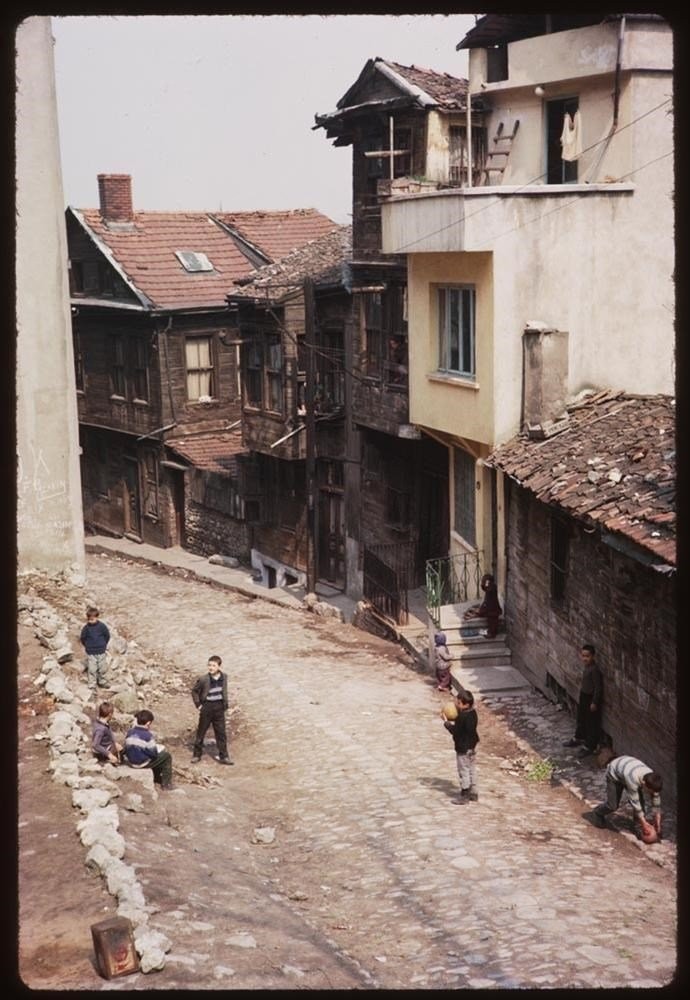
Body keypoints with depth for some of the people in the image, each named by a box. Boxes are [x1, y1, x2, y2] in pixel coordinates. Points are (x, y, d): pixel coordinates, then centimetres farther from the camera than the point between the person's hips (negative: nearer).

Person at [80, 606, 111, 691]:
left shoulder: (102, 626, -10)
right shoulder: (86, 628, -11)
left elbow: (107, 636, 4)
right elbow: (82, 638, 2)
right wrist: (88, 646, 6)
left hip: (101, 652, 2)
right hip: (90, 653, -1)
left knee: (103, 668, 11)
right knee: (92, 670, -3)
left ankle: (102, 681, 33)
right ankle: (92, 686, 8)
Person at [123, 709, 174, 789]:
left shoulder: (130, 732, -3)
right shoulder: (148, 735, -22)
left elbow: (127, 748, 6)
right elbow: (153, 753, -18)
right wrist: (159, 748, 5)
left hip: (130, 762, 8)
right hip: (143, 763, -8)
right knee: (167, 757, 10)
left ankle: (157, 778, 48)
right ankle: (166, 784, 13)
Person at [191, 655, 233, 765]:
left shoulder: (223, 678, -2)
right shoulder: (203, 679, -15)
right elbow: (194, 691, -3)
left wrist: (225, 705, 7)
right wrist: (198, 704, -6)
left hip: (219, 708, 3)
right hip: (206, 708, -3)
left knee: (221, 733, 4)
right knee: (201, 732, 9)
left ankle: (223, 756, 10)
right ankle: (197, 754, 23)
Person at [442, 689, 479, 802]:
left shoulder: (462, 717, -28)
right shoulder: (473, 712, 0)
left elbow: (455, 731, -23)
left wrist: (446, 722, -13)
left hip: (463, 748, -9)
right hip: (472, 745, 9)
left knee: (463, 771, 3)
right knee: (472, 769, 18)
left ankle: (465, 795, 9)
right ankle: (473, 793, 27)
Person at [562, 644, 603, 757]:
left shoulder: (594, 670, -26)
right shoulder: (587, 667, 3)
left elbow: (598, 687, -23)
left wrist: (594, 702, -20)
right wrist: (580, 697, 21)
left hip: (591, 699, -9)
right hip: (584, 697, 9)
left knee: (592, 723, 4)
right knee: (581, 719, 24)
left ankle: (590, 746, 14)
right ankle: (578, 738, 42)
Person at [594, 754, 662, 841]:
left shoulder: (653, 780, -28)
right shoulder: (633, 780, -44)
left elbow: (656, 801, -15)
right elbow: (635, 803, -35)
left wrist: (657, 823, -13)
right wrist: (644, 824, -28)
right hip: (614, 774, -5)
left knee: (641, 802, -10)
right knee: (613, 806, -2)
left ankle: (639, 826, 6)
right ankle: (599, 812, 29)